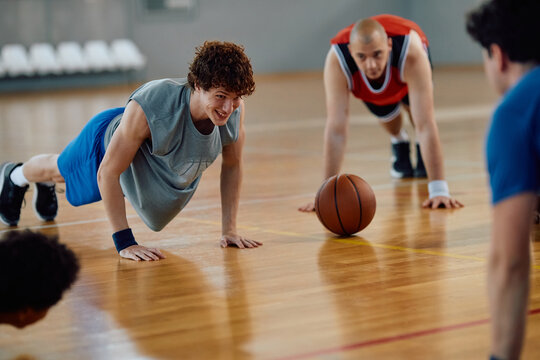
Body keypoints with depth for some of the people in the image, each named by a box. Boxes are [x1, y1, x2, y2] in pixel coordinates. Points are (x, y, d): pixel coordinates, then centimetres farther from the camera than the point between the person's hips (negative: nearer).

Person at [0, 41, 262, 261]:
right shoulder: (147, 108, -50)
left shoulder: (235, 110, -35)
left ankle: (46, 188, 71)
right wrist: (124, 243, -39)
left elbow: (232, 165, -15)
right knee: (59, 169, 30)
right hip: (107, 140, -4)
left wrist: (229, 229, -15)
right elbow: (107, 172, -38)